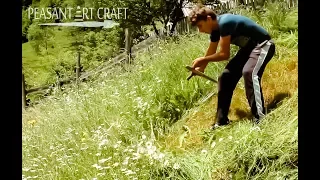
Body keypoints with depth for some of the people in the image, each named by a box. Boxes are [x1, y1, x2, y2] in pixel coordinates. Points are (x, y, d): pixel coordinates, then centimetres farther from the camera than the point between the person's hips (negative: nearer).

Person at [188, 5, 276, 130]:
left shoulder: (224, 23, -28)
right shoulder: (215, 28, 1)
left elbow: (224, 54, -25)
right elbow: (211, 52, 16)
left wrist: (202, 60, -16)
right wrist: (201, 68, 10)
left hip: (263, 45, -10)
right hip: (248, 48, 10)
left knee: (249, 72, -35)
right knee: (225, 77, 5)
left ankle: (260, 119, -34)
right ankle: (221, 122, 12)